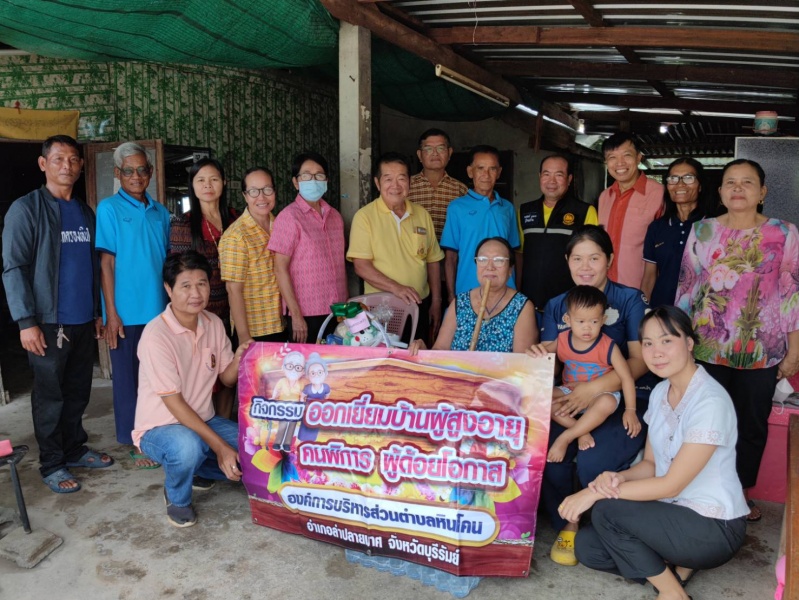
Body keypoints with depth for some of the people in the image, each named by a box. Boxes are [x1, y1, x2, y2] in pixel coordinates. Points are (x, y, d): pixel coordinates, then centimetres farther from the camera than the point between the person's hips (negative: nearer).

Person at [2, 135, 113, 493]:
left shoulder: (85, 213, 13)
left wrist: (98, 311, 15)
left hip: (83, 321, 6)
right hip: (49, 322, -5)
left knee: (78, 391, 14)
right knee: (50, 395, 4)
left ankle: (75, 449, 29)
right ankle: (51, 464, 16)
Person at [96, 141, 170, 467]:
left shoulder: (160, 212, 11)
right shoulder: (109, 208, -3)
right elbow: (106, 262, -7)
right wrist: (111, 313, -11)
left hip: (159, 310, 4)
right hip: (127, 313, -4)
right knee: (129, 377, 5)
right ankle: (136, 442, 17)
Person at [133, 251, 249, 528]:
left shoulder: (214, 323, -2)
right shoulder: (156, 335, -23)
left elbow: (227, 378, 4)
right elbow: (174, 403, -23)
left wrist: (238, 359, -20)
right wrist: (219, 446, -26)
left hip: (203, 420, 6)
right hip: (160, 427, -6)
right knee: (188, 447, -39)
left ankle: (198, 469, 17)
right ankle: (177, 498, -3)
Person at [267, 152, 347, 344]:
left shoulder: (335, 216, 10)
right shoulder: (289, 217, -7)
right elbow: (280, 269, -10)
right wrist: (296, 315, -13)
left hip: (337, 312, 5)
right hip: (307, 314, -5)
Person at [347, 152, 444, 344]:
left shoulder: (422, 215, 8)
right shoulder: (364, 216, -6)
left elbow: (433, 261, 12)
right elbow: (361, 266, -13)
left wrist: (436, 302, 9)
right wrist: (396, 287, -23)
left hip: (419, 306, 4)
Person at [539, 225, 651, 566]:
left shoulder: (630, 300, 0)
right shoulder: (556, 306, 13)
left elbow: (640, 361, -9)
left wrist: (596, 387, -24)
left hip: (625, 399, -3)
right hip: (572, 401, 3)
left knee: (592, 463, -29)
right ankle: (566, 525, 5)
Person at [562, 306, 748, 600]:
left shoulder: (710, 402, -23)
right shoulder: (660, 392, 3)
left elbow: (671, 485, -23)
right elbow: (650, 465, 7)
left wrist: (596, 493, -23)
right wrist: (618, 477, -15)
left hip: (714, 528, -7)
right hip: (674, 512, 8)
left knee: (606, 512, -24)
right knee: (586, 546, -5)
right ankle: (676, 567, 9)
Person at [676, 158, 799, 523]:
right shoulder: (702, 231, 1)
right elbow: (686, 288, 5)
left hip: (762, 352, 0)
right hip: (707, 350, 0)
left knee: (752, 425, 13)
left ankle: (742, 490, 33)